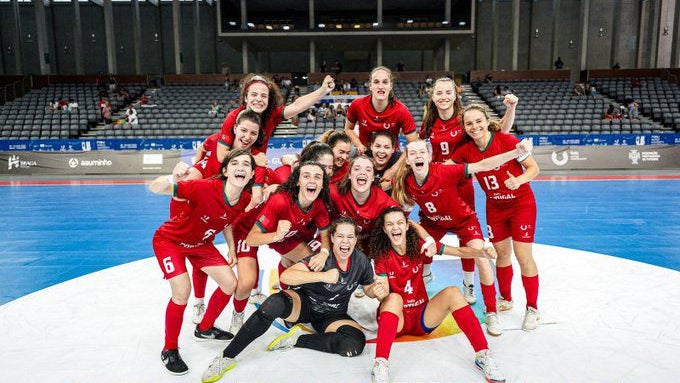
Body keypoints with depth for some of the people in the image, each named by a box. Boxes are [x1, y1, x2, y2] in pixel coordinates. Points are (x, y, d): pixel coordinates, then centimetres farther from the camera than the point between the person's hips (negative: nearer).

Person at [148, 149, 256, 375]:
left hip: (201, 243, 6)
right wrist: (172, 178, -60)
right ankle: (169, 350, 5)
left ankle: (204, 329, 29)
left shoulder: (245, 200, -18)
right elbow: (154, 188, -38)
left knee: (230, 284, 2)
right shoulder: (205, 188, -36)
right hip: (170, 240, -6)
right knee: (182, 291, -20)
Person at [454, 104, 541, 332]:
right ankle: (506, 299, 34)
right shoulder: (466, 151, -9)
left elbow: (534, 168, -14)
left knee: (523, 256, -5)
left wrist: (519, 180, -35)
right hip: (495, 207, 4)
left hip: (521, 204, -4)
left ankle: (532, 308, 13)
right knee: (502, 254, 13)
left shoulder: (507, 140, -20)